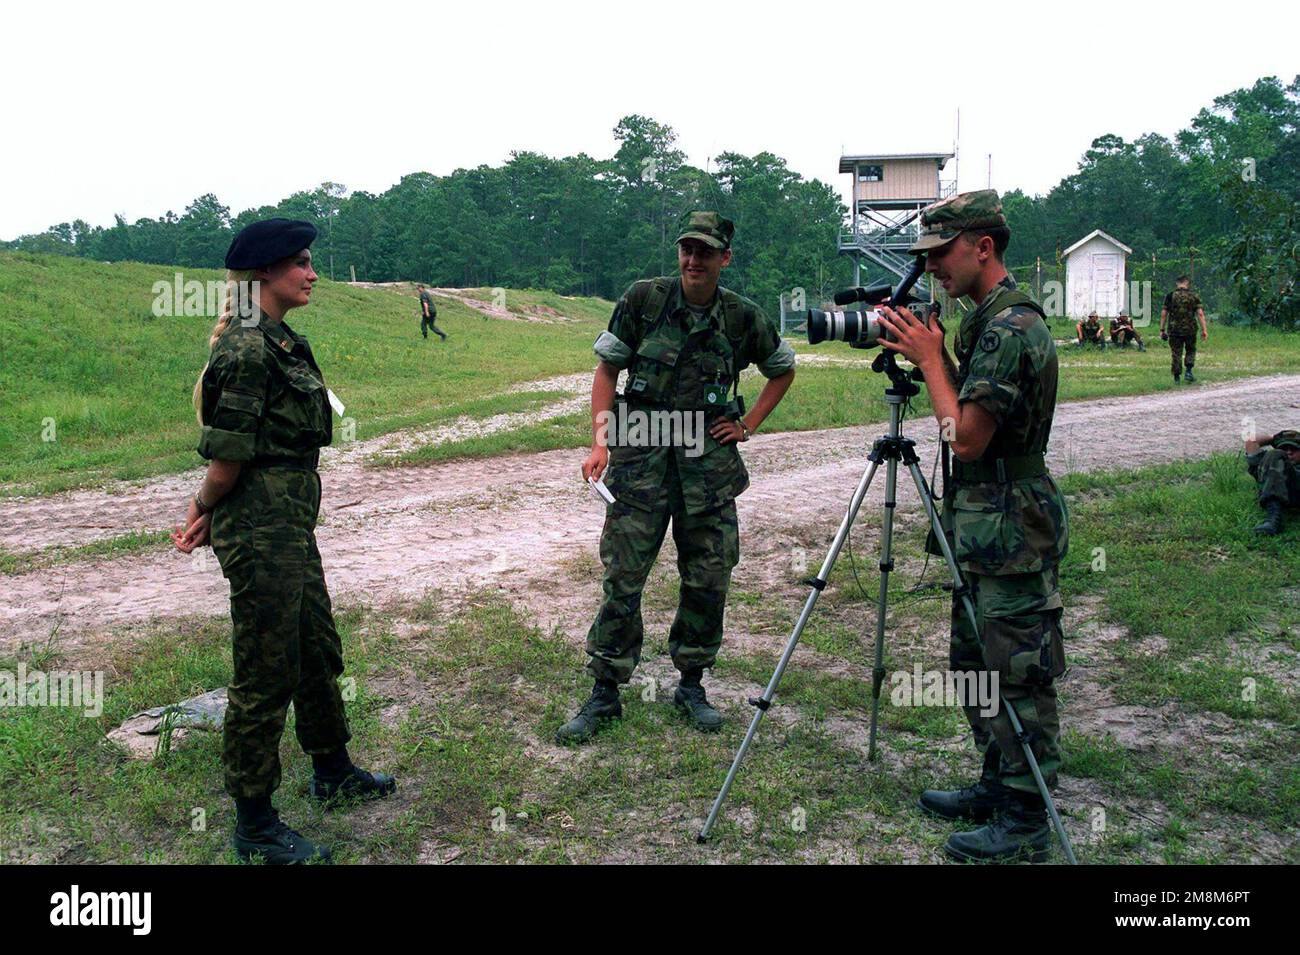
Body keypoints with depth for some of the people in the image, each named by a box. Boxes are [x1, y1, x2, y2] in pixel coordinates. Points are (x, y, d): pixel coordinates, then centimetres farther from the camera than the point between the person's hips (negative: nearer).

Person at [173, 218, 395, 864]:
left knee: (317, 652, 22)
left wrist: (209, 509, 6)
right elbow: (229, 454, -17)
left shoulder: (281, 342, 12)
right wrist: (205, 511, 0)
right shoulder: (247, 350, -19)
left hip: (291, 522, 10)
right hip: (259, 528, -10)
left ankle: (333, 773, 42)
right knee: (265, 673, 2)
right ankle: (255, 826, 18)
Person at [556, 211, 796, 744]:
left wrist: (748, 425, 6)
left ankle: (691, 685, 25)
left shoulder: (743, 317, 0)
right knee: (622, 579, -1)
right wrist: (599, 440, -8)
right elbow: (607, 369, 3)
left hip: (709, 462, 2)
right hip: (642, 458, -2)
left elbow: (783, 370, 18)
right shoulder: (643, 299, -3)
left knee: (708, 581, 7)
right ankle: (604, 694, 12)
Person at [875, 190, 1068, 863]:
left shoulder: (1012, 327, -19)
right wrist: (933, 354, 6)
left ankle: (1025, 827, 11)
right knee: (973, 666, 19)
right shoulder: (987, 320, 13)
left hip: (1012, 534, -11)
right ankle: (997, 788, 34)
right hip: (983, 528, 11)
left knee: (1018, 678, -1)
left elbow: (967, 437, -21)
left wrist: (931, 358, -12)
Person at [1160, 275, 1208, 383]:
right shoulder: (1194, 296, 0)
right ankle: (1188, 372, 6)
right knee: (1191, 350, 20)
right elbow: (1200, 314, -6)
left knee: (1176, 353, 5)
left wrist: (1162, 329, 3)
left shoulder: (1170, 296, 0)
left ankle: (1177, 378, 6)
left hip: (1174, 330, 0)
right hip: (1190, 330, 0)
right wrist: (1204, 330, -5)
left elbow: (1163, 314, -3)